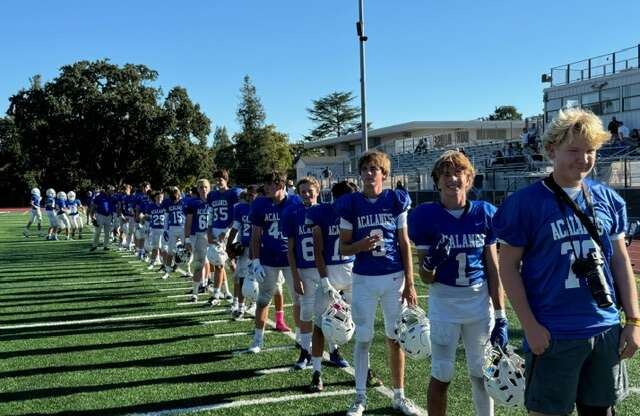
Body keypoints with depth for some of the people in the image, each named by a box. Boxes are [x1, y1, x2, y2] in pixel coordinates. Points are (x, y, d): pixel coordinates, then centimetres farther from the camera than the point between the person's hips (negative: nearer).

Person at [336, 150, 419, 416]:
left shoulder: (397, 200, 0)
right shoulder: (350, 204, -1)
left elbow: (405, 244, 2)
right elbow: (343, 248, 4)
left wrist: (409, 283, -2)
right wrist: (360, 246, -18)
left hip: (394, 278, 0)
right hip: (364, 279, 0)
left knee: (395, 338, 9)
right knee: (363, 339, 6)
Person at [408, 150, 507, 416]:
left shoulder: (484, 214, -3)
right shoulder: (426, 216, -10)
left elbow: (493, 269, 2)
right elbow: (426, 278, -5)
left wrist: (501, 316, 0)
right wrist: (430, 263, -28)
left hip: (480, 302, 2)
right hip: (444, 303, -2)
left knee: (482, 373, 14)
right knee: (441, 376, 6)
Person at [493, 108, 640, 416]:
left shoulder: (608, 199, 5)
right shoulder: (526, 202, -9)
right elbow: (508, 266, -7)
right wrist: (530, 325, -12)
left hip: (606, 330, 5)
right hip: (553, 333, -4)